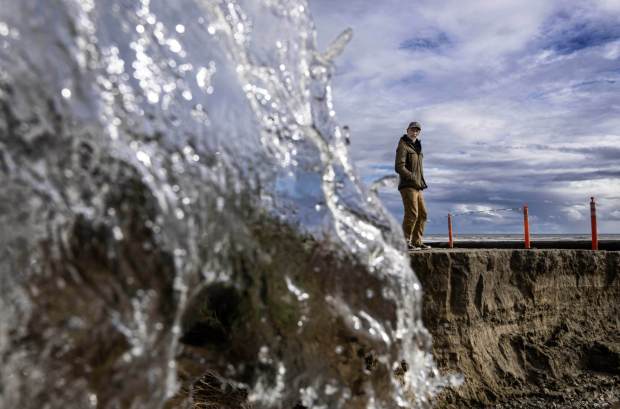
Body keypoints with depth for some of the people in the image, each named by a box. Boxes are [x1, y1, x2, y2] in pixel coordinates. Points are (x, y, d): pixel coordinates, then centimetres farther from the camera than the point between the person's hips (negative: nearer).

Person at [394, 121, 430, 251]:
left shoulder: (416, 147, 20)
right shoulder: (403, 146, -7)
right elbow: (399, 167, -18)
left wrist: (421, 182, 12)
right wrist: (414, 179, -20)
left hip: (417, 187, 9)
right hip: (407, 185, -9)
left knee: (422, 214, 7)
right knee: (412, 214, -13)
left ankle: (417, 242, 13)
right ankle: (405, 243, -8)